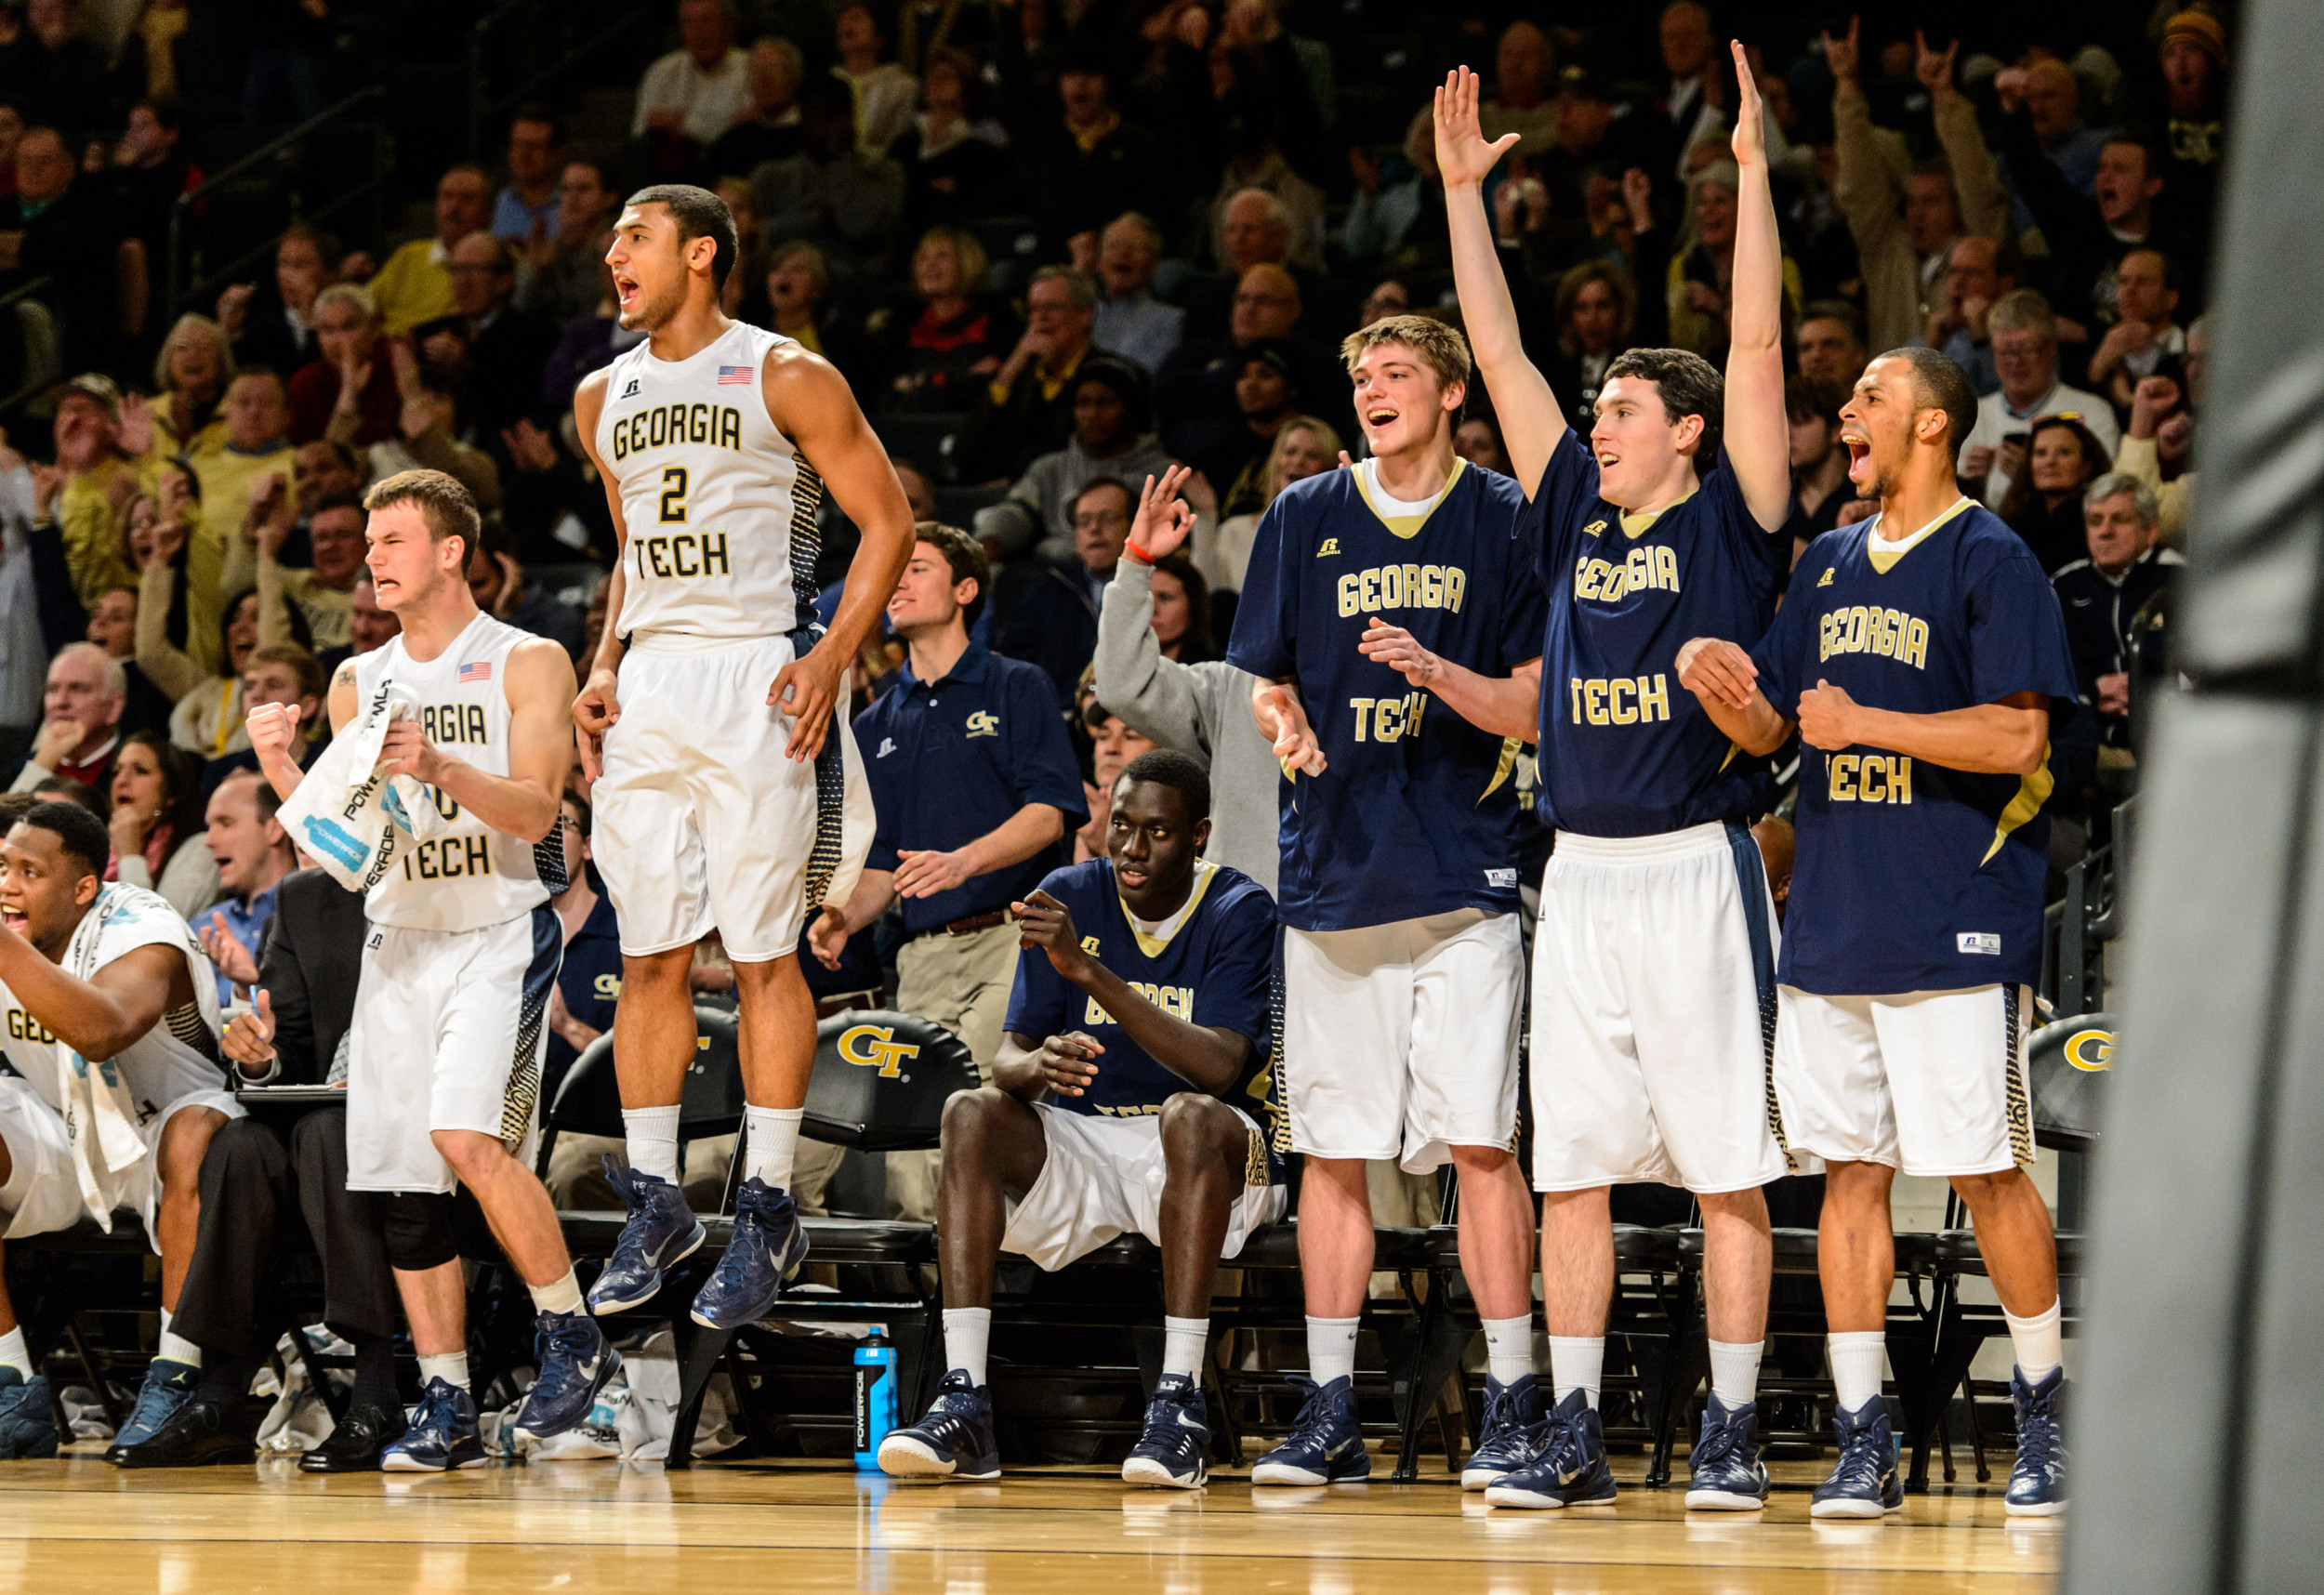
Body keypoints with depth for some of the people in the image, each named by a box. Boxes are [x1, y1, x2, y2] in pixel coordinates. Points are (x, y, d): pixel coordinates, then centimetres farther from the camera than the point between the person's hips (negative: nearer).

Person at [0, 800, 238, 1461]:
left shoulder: (142, 932, -23)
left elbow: (104, 1032, -46)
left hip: (155, 1139, -5)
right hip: (61, 1148, 5)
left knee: (196, 1134, -38)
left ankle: (174, 1383, -32)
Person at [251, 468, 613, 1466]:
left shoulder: (528, 664, -2)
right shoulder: (358, 682, 13)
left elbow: (536, 811, -12)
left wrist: (439, 767, -27)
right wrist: (279, 767, -5)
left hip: (501, 933, -6)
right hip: (399, 938, 6)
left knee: (468, 1137, -24)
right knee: (399, 1175, 0)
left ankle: (572, 1336, -6)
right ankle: (447, 1410, 7)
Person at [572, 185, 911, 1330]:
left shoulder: (785, 379, -4)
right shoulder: (605, 399, 15)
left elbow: (886, 523, -3)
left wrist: (832, 658, -13)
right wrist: (604, 670, 11)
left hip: (754, 679, -6)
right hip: (647, 683, 6)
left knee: (764, 954, -4)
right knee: (649, 957, 5)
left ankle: (767, 1213, 1)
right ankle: (656, 1204, 13)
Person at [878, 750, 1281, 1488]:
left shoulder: (1241, 914, -9)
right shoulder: (1068, 898, 1)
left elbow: (1221, 1068, -24)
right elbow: (1011, 1055, -2)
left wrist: (1090, 971, -31)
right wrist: (1036, 1066, -29)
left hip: (1209, 1164, -3)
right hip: (1078, 1140, 3)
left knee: (1192, 1116, -37)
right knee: (971, 1113, -25)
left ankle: (1179, 1402, -38)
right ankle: (962, 1404, -33)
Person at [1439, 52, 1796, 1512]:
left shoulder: (1731, 524, 0)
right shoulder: (1575, 516, 14)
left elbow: (1758, 346, -8)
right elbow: (1501, 354, 15)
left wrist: (1752, 169, -12)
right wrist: (1463, 191, 13)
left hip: (1697, 870, -5)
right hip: (1582, 877, 5)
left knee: (1728, 1169, -2)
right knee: (1573, 1168, 5)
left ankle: (1732, 1434, 1)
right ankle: (1571, 1436, 9)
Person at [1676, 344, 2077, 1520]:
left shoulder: (1990, 561, -5)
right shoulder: (1828, 565, 16)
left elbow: (2018, 736, -14)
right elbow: (1767, 730, 19)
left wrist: (1867, 724, -16)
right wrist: (1724, 689, -3)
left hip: (1954, 923, -6)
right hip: (1831, 923, 7)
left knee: (1986, 1171, -3)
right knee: (1848, 1170, 4)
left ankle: (2045, 1406, 13)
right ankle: (1862, 1441, 7)